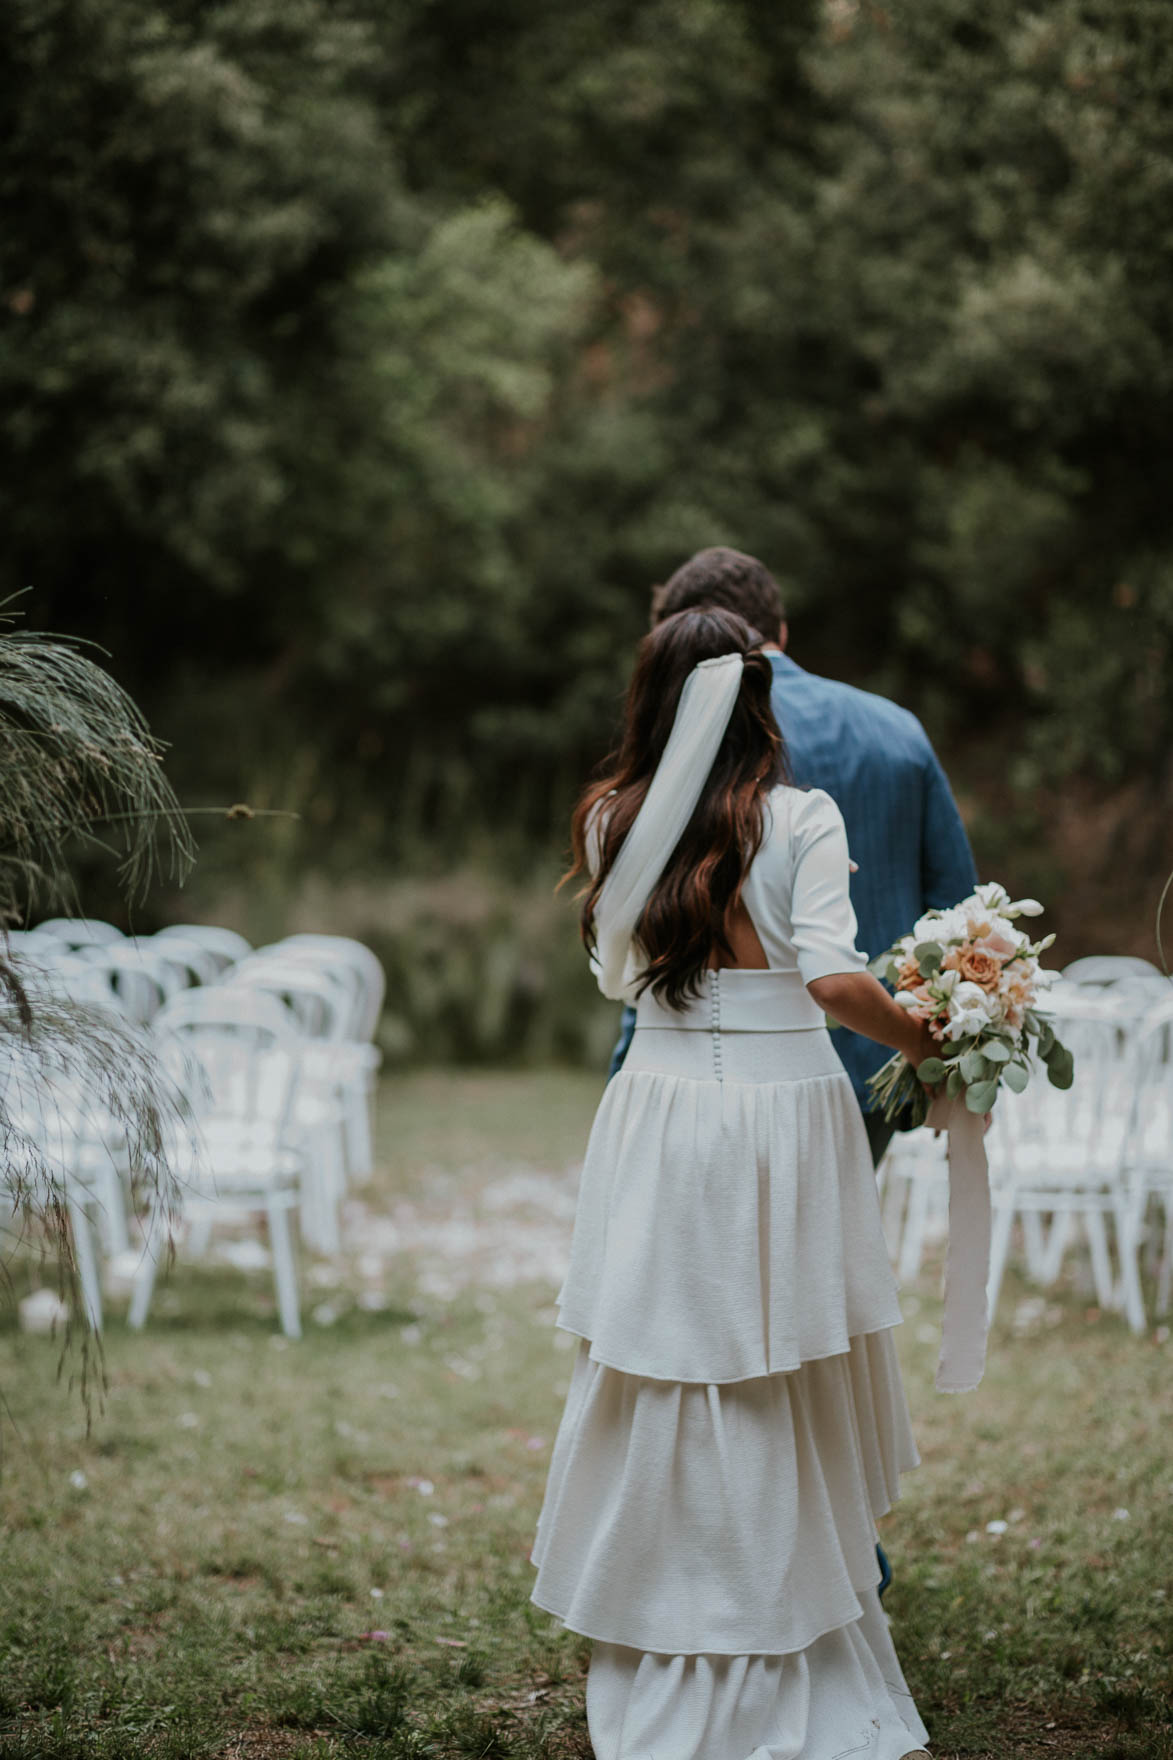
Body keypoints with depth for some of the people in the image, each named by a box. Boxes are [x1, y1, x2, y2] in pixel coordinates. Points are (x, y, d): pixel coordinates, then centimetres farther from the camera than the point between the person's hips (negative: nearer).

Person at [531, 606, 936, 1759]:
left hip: (659, 1113, 3)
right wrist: (921, 1043, -1)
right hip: (782, 1113, -3)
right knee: (788, 1410, 8)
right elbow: (834, 978, -18)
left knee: (664, 1394, 10)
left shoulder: (615, 821, 3)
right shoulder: (801, 818, -9)